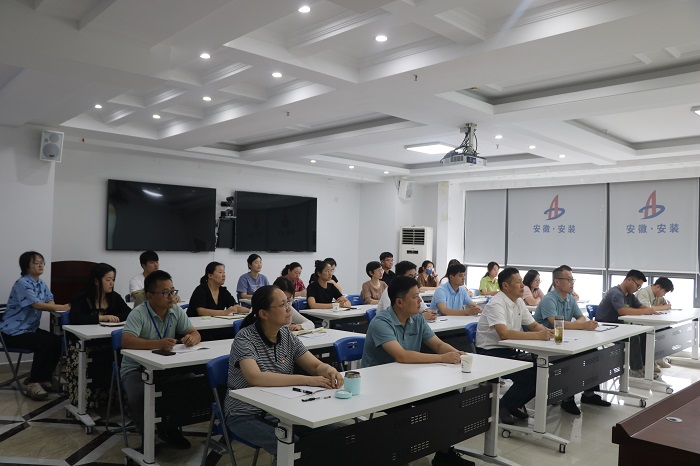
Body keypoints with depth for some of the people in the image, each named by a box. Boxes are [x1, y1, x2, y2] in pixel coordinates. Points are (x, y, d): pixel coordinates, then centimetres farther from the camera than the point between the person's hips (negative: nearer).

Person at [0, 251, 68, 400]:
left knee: (58, 341, -10)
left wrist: (64, 307, -26)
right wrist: (63, 307, -31)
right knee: (46, 343, -26)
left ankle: (42, 378, 6)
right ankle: (32, 383, -13)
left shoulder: (41, 283, 9)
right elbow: (37, 305, -27)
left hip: (30, 328, 8)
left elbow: (50, 303, -2)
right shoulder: (22, 283, -17)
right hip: (13, 332, -8)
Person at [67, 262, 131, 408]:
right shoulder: (81, 299, -5)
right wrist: (102, 317, -25)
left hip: (107, 344, 4)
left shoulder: (115, 298, 8)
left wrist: (115, 318, -20)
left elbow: (130, 314, -2)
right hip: (83, 345, -3)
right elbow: (74, 319, -23)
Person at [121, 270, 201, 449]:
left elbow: (195, 333, 1)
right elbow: (126, 341, -34)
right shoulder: (138, 314, -19)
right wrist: (158, 344, -46)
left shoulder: (177, 311, -2)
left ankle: (171, 428, 6)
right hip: (136, 369, -5)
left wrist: (192, 338, -25)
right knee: (138, 397, -33)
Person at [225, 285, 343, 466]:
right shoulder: (245, 338, -18)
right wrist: (307, 380, -36)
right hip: (247, 416, -5)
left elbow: (317, 366, 1)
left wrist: (329, 370, -25)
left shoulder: (287, 335, 0)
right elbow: (255, 378, -33)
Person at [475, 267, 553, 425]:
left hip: (509, 351, 9)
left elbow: (534, 325, 13)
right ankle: (501, 407, 0)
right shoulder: (496, 304, -20)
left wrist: (546, 331, -11)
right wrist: (538, 336, -34)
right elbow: (504, 333, -33)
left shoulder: (519, 302, 8)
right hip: (491, 353, -9)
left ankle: (513, 405, 14)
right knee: (529, 377, -22)